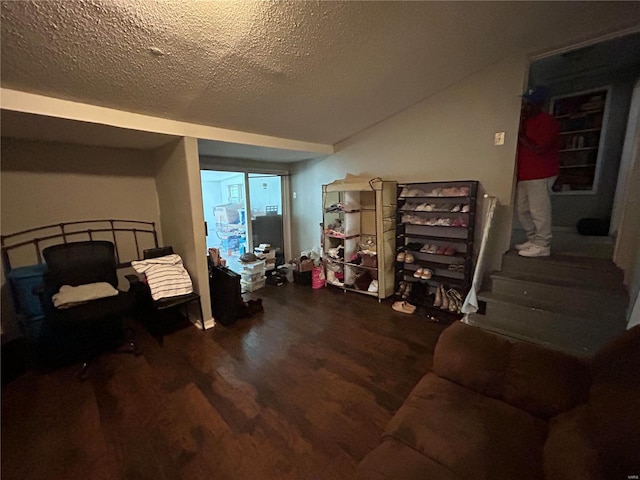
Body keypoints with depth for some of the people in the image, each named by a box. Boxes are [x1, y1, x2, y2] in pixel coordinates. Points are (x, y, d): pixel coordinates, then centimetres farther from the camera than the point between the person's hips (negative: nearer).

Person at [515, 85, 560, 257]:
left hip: (540, 175, -9)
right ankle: (533, 240, 21)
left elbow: (538, 149, -19)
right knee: (523, 210, 10)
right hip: (524, 174, 9)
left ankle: (542, 245, 2)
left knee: (539, 211, -6)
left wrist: (520, 134, -12)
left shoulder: (547, 121, -11)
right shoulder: (525, 119, 17)